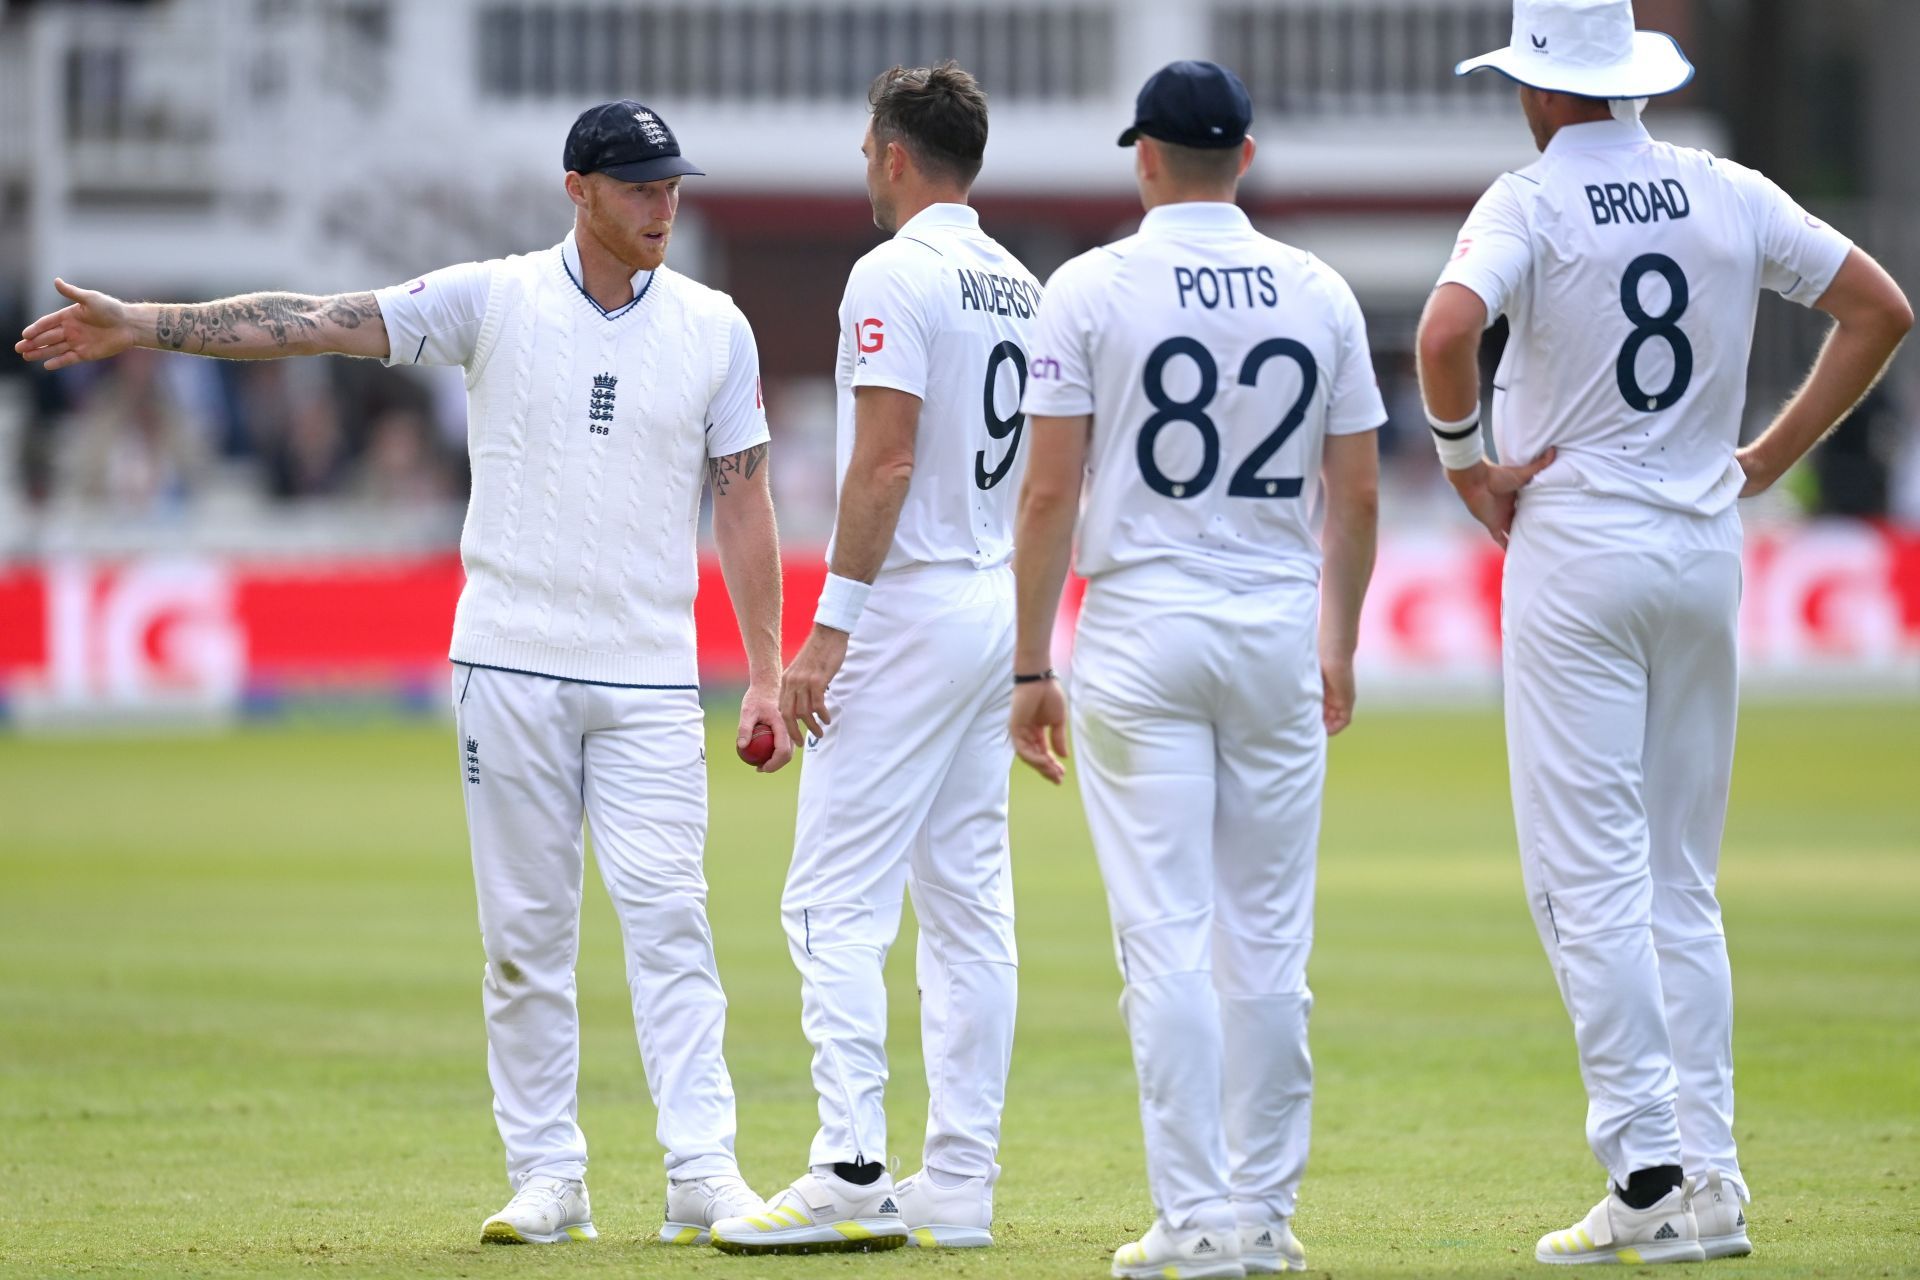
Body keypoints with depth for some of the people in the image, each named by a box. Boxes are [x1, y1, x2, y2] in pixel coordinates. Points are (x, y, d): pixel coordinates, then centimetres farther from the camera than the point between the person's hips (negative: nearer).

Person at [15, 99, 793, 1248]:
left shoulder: (714, 327, 4)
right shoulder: (496, 300, -1)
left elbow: (744, 502, 6)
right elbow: (319, 323, -6)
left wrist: (767, 674, 0)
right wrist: (141, 325, -15)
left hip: (650, 677, 0)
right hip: (512, 667, 0)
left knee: (667, 914, -8)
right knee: (526, 925, 2)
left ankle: (703, 1174, -10)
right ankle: (549, 1180, 7)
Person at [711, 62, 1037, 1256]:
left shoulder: (896, 274, -12)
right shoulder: (1024, 286, 14)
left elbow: (887, 461, -19)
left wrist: (831, 629, -19)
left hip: (910, 611, -9)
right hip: (1000, 613, 9)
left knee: (837, 901, -9)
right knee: (969, 907, 9)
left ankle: (853, 1171, -18)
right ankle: (959, 1189, 9)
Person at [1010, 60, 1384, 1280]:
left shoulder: (1094, 288, -5)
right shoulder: (1319, 293, 5)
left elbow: (1052, 491, -6)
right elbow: (1358, 492, 7)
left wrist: (1032, 664, 0)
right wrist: (1339, 647, 19)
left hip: (1141, 635, -3)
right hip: (1280, 633, 3)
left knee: (1166, 938, -3)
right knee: (1268, 939, 9)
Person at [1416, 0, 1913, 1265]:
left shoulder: (1532, 203, -9)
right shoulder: (1731, 194, 5)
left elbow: (1448, 331, -27)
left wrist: (1466, 461, -10)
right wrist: (1765, 460, 10)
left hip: (1576, 550, -5)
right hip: (1706, 546, 5)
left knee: (1589, 877, -3)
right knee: (1682, 881, 12)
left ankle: (1648, 1171, -10)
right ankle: (1712, 1180, 9)